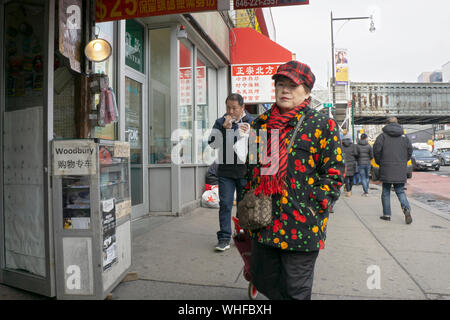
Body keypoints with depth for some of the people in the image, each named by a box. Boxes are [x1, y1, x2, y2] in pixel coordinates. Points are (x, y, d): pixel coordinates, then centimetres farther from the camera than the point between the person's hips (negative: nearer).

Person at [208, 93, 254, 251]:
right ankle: (224, 238, 4)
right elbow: (212, 143, -2)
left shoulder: (251, 122, 2)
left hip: (245, 172, -1)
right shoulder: (220, 122, 6)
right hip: (225, 171, 1)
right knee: (225, 204, -1)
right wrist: (224, 128, -13)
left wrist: (248, 133, -20)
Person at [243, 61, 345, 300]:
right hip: (262, 224, 5)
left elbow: (334, 173, -4)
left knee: (294, 291, 7)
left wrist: (312, 209, -12)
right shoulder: (260, 124, 11)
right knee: (262, 279, 17)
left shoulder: (322, 125, -2)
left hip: (301, 227, -5)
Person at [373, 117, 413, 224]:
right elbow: (410, 150, 5)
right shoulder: (404, 136, 7)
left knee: (386, 192, 9)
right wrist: (403, 162, 16)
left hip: (386, 169, -2)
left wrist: (379, 162, 4)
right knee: (400, 191, 11)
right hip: (401, 171, 3)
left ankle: (387, 214, 12)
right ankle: (406, 208, -13)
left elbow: (376, 149, -11)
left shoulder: (383, 135, -3)